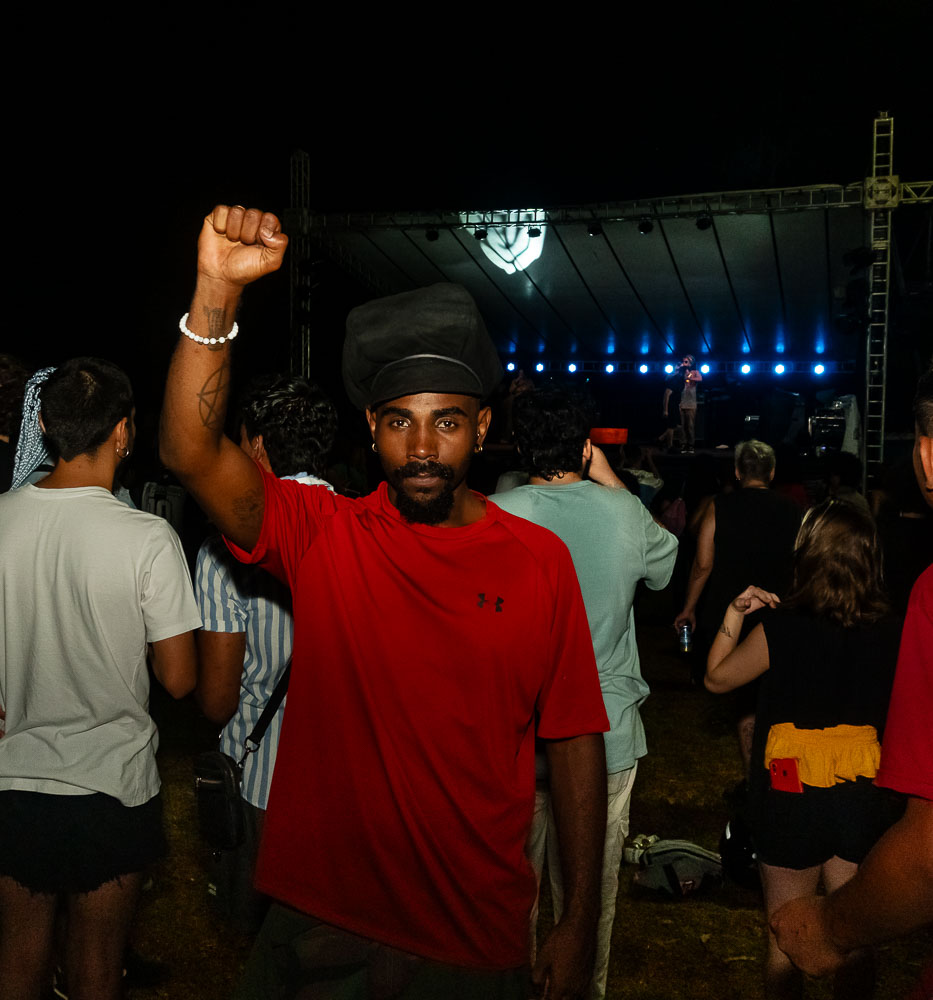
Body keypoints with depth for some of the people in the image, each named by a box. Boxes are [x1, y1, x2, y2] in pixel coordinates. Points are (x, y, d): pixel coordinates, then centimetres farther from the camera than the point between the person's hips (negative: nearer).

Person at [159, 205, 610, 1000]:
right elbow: (191, 452, -21)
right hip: (320, 918, 1)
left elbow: (574, 741, -3)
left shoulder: (539, 560, -7)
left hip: (478, 933, 0)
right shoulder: (322, 534, -7)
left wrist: (580, 922, -3)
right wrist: (217, 291, -33)